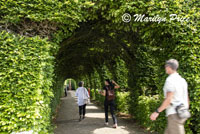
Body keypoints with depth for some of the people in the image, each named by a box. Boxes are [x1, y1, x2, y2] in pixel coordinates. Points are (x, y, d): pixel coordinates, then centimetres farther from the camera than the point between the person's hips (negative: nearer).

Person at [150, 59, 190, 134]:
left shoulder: (170, 80, -16)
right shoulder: (182, 80, 12)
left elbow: (169, 99, -23)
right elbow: (187, 98, 15)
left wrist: (157, 112, -20)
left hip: (174, 114, -9)